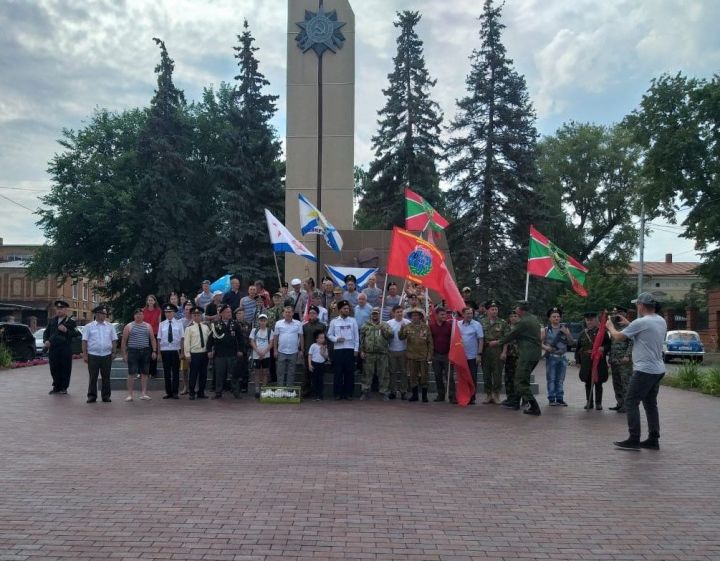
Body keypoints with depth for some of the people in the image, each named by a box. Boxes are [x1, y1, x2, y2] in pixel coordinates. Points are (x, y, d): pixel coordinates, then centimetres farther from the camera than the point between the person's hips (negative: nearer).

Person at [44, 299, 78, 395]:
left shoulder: (70, 321, 2)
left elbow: (75, 333, -6)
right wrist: (46, 341, 2)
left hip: (65, 349, -4)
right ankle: (56, 387, 21)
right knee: (54, 369, 8)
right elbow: (46, 332, 20)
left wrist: (66, 330, -19)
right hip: (53, 348, 4)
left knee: (65, 368, -1)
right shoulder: (52, 321, 17)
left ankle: (64, 387, 10)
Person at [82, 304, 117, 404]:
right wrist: (85, 354, -5)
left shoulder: (110, 326, 9)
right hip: (93, 355, -2)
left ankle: (106, 396, 14)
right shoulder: (89, 326, 2)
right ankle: (92, 396, 10)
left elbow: (114, 340, 11)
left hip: (107, 355, 2)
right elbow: (84, 341, 0)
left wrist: (113, 352, 3)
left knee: (106, 377, 6)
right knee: (93, 377, 2)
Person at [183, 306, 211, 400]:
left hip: (204, 353, 5)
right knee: (193, 374, -1)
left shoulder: (206, 327, 8)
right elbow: (186, 342, -9)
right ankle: (192, 393, 9)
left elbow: (209, 339, 12)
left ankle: (201, 392, 19)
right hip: (194, 354, -5)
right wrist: (187, 354, -12)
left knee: (203, 374, 9)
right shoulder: (189, 327, -7)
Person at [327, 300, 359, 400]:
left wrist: (356, 349, -1)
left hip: (350, 349, 1)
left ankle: (348, 393, 10)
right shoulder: (334, 321, 4)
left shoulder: (353, 321, 5)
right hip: (338, 349, 0)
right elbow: (329, 335, 6)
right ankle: (338, 393, 10)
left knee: (350, 372, 3)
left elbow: (356, 336, 5)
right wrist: (336, 339, -12)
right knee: (338, 372, 2)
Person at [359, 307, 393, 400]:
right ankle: (365, 392, 10)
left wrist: (383, 329, -15)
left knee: (383, 374, 2)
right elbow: (361, 339, 8)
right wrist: (361, 351, 0)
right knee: (367, 374, 3)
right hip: (368, 354, 0)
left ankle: (384, 393, 8)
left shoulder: (385, 325, 13)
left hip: (382, 354, 0)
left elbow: (390, 335, -1)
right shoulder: (365, 325, 12)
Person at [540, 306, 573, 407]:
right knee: (551, 379, -2)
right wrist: (545, 347, -18)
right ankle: (551, 399, 2)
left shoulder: (565, 329, 11)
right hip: (551, 357, -3)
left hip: (562, 357, 3)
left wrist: (567, 333, -7)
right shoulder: (545, 330, 4)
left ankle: (560, 399, 12)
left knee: (560, 380, 6)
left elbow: (571, 343, 8)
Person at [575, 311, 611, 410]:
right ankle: (589, 402, 17)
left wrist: (603, 348, -19)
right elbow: (578, 348, 14)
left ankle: (598, 403, 12)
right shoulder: (582, 333, 10)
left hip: (599, 362, -3)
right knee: (588, 383, 8)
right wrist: (578, 361, 9)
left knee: (598, 383, 3)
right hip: (586, 363, 3)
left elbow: (609, 345, 2)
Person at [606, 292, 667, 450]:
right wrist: (628, 324, 24)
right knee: (650, 403, 14)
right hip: (658, 370, 9)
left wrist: (610, 326, 11)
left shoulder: (641, 322, -17)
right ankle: (653, 440, 17)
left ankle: (634, 440, -4)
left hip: (645, 370, -9)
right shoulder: (661, 321, 9)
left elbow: (617, 337, -9)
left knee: (631, 402, -3)